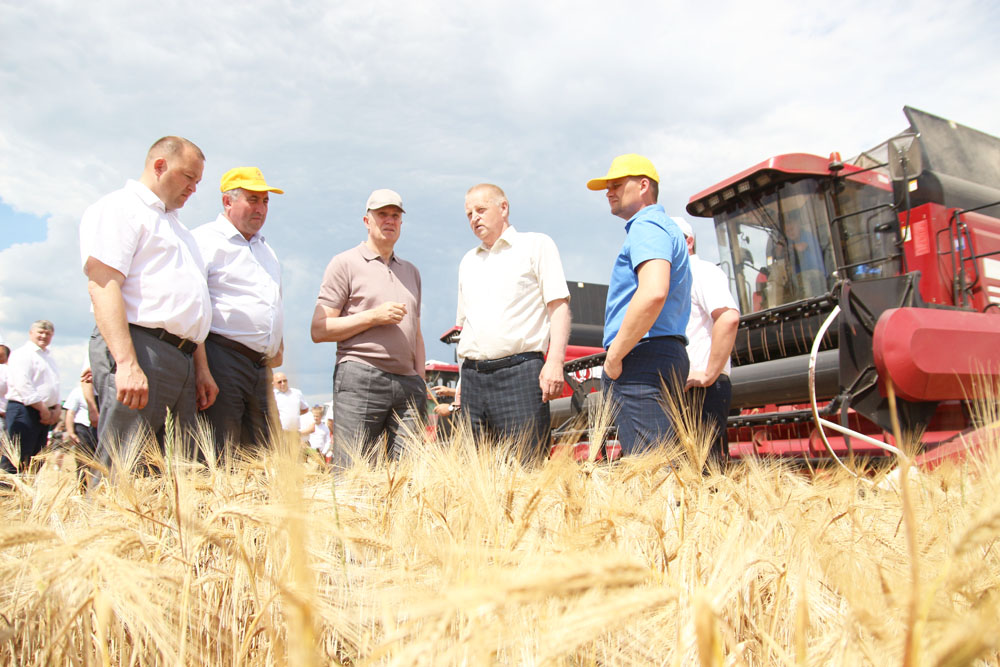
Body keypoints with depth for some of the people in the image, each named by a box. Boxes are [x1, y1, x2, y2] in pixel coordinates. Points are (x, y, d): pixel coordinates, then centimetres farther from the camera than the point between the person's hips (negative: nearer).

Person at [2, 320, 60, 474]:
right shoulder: (22, 353, -4)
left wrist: (57, 408, 8)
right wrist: (43, 409, -15)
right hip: (24, 411, -9)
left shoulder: (49, 357, 22)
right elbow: (23, 384, -15)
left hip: (44, 414, 9)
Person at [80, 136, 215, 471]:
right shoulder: (119, 207, 3)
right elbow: (103, 285, -12)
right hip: (138, 347, -8)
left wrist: (201, 369, 21)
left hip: (182, 361, 9)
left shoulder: (177, 227, 30)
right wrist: (127, 363, -23)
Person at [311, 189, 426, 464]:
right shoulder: (345, 263, 6)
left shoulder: (411, 271, 23)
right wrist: (374, 316, -9)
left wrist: (421, 385, 15)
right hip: (360, 377, -5)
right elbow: (319, 330, -1)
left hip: (407, 382, 5)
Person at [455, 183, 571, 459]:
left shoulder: (537, 245, 7)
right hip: (473, 377, 6)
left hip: (519, 373, -5)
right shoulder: (468, 261, 23)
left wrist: (555, 361, -14)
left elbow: (559, 305, -2)